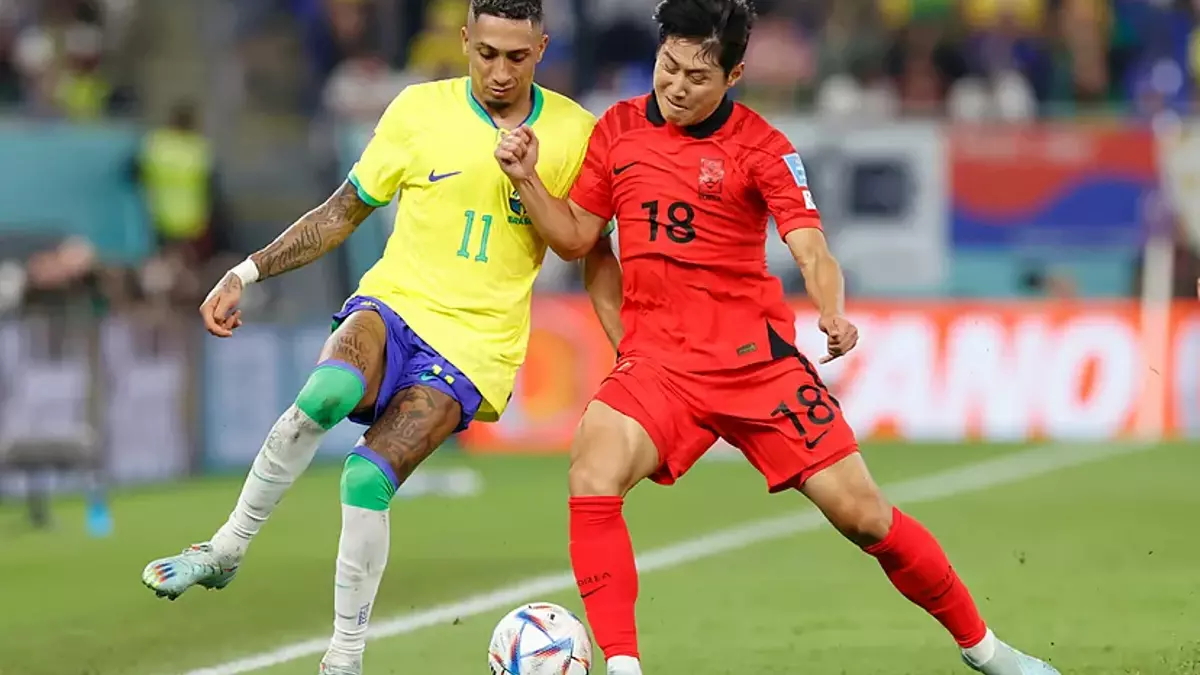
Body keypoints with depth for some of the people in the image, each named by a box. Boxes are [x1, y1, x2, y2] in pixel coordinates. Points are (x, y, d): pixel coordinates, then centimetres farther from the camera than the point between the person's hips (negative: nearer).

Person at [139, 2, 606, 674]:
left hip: (475, 342, -1)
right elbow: (344, 212, 9)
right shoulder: (421, 109, 2)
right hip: (394, 303, 1)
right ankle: (227, 548, -17)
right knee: (325, 395, -35)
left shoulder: (573, 132, 1)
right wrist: (249, 271, 3)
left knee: (370, 477, -22)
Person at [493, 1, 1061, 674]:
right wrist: (527, 178, -3)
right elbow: (576, 236, 13)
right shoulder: (618, 129, 5)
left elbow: (811, 247, -16)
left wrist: (833, 314, -36)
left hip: (756, 359, -2)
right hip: (658, 360, 2)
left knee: (860, 512, -2)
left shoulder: (762, 147, -5)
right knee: (594, 473, -27)